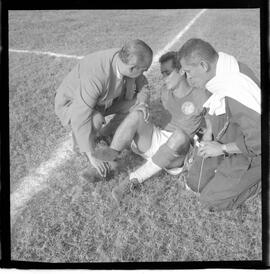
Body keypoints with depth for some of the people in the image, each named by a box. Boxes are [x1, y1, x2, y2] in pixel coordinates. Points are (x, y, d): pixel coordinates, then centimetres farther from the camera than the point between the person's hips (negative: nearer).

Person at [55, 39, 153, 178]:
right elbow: (80, 119, -41)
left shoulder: (124, 59, -20)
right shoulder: (95, 76, -41)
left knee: (137, 103, -6)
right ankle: (80, 142, -3)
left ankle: (102, 135, 9)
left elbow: (142, 85, 0)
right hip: (71, 104, -6)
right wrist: (92, 155, -38)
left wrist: (142, 103, -20)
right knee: (96, 120, -37)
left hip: (101, 100, 7)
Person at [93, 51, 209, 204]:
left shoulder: (199, 96, -5)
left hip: (175, 153, -4)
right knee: (136, 114, -21)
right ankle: (104, 165, -30)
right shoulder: (166, 95, 12)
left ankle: (135, 180, -34)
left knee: (180, 135, -39)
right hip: (154, 138, 5)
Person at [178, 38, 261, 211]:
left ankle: (259, 179, 9)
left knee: (210, 200, -2)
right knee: (195, 183, 13)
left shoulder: (237, 93, -38)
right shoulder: (222, 71, -9)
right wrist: (209, 131, -2)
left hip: (248, 154, -8)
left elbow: (258, 140, -33)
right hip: (221, 139, 8)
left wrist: (222, 149, -23)